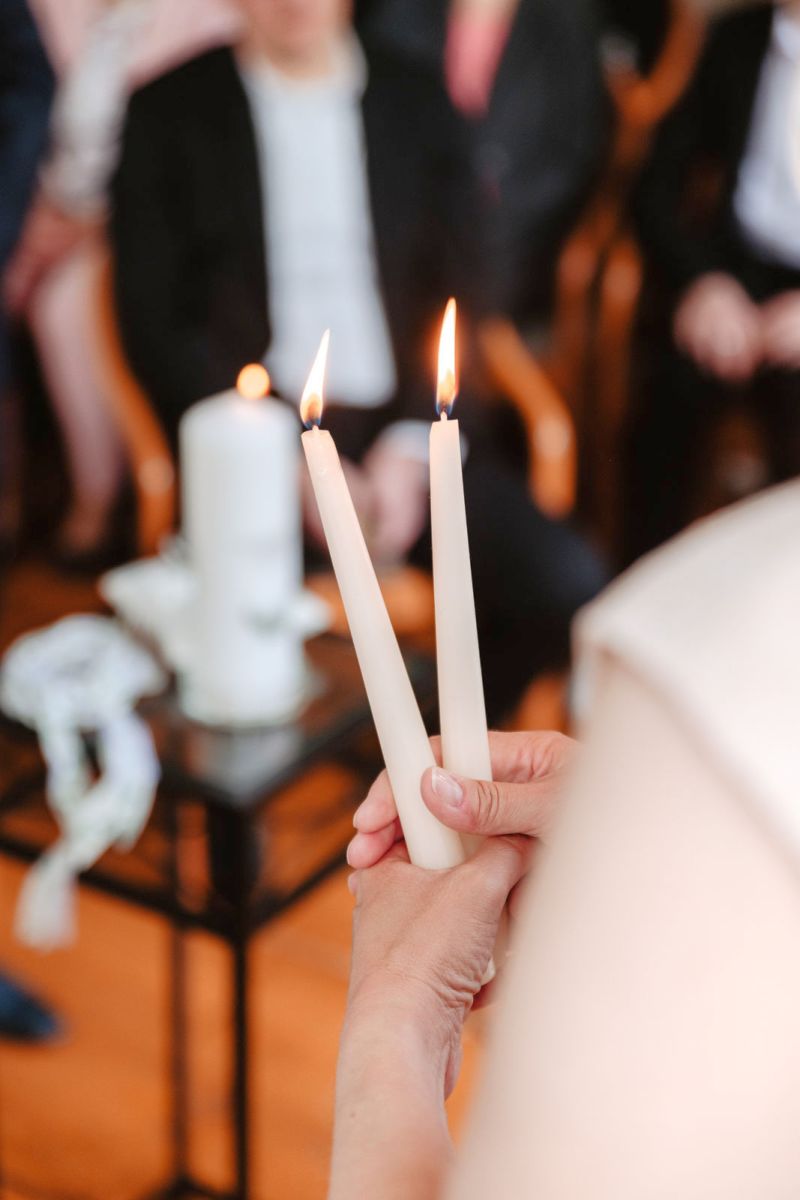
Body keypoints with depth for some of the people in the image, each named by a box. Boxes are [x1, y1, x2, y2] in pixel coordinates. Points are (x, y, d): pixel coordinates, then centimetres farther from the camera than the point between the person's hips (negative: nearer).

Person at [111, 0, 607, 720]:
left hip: (409, 427, 3)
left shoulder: (419, 100, 14)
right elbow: (156, 323, 1)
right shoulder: (169, 115, 7)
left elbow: (458, 292, 11)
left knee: (567, 586, -21)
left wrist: (413, 445, -7)